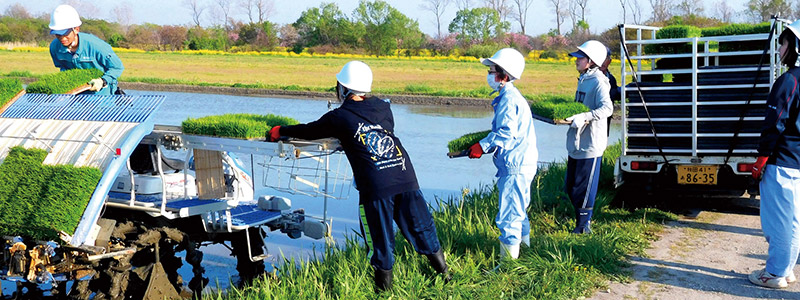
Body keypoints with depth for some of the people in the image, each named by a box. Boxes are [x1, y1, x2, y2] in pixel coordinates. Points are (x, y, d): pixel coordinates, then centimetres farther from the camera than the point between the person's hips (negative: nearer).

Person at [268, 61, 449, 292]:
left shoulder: (339, 117, 3)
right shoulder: (383, 107, 15)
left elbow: (309, 132, 16)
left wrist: (279, 131, 34)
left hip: (376, 186, -4)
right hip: (406, 177, 4)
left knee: (380, 241, 8)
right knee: (421, 229, 15)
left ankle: (384, 288, 18)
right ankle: (444, 275, 24)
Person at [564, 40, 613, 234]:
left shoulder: (598, 81, -14)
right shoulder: (583, 80, 14)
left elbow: (607, 108, -29)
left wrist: (584, 117, -38)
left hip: (590, 145, -9)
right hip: (576, 143, 9)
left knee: (583, 189, -2)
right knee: (570, 188, 14)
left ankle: (583, 226, 10)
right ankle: (581, 221, 28)